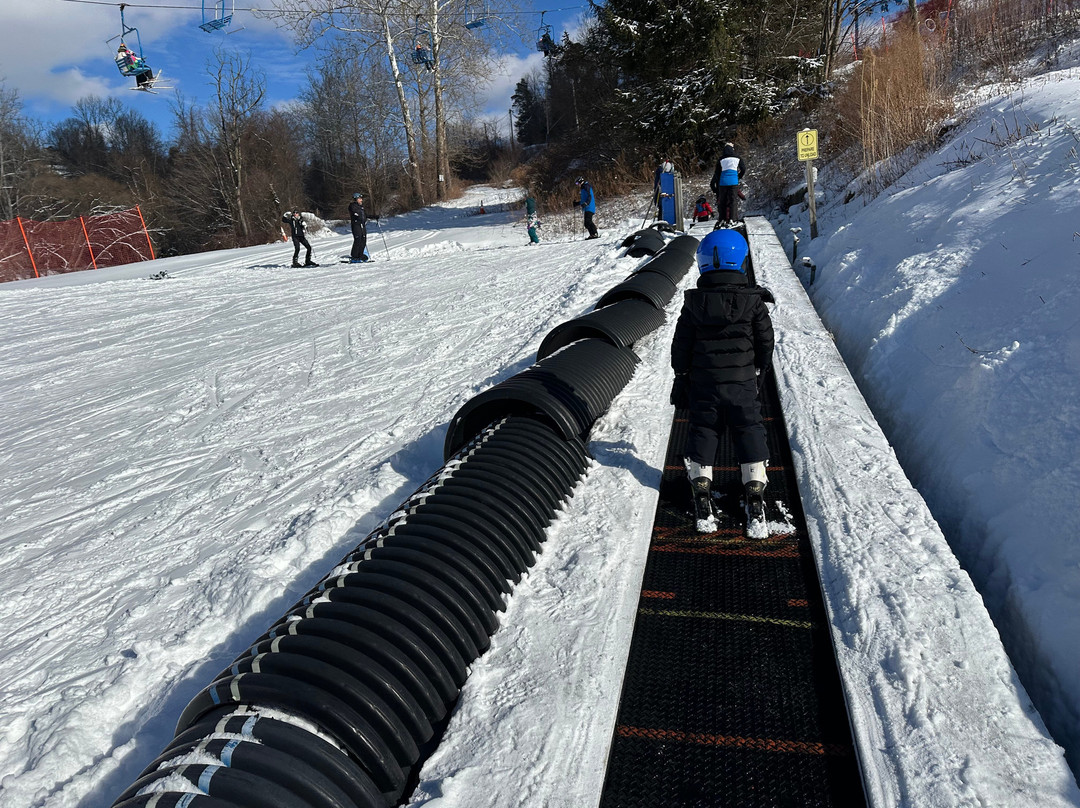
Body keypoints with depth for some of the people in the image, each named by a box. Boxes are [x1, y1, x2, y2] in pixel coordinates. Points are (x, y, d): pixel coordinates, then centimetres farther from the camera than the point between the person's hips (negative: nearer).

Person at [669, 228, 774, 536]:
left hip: (702, 384, 1)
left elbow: (681, 346, 1)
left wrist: (681, 379, 12)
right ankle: (755, 505, 6)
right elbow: (765, 342, 2)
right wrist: (759, 372, 18)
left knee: (702, 433, 11)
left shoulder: (693, 303, -4)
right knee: (749, 434, 8)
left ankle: (702, 503, 8)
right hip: (743, 383, 0)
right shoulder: (754, 301, -6)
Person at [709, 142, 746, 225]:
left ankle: (722, 219, 6)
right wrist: (739, 178, 25)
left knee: (722, 200, 9)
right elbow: (743, 168, 10)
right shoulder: (737, 158, 7)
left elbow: (717, 173, 9)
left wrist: (717, 185, 17)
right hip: (733, 181, -1)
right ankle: (732, 219, -12)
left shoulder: (721, 159, 8)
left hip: (723, 181, 1)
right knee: (733, 199, -1)